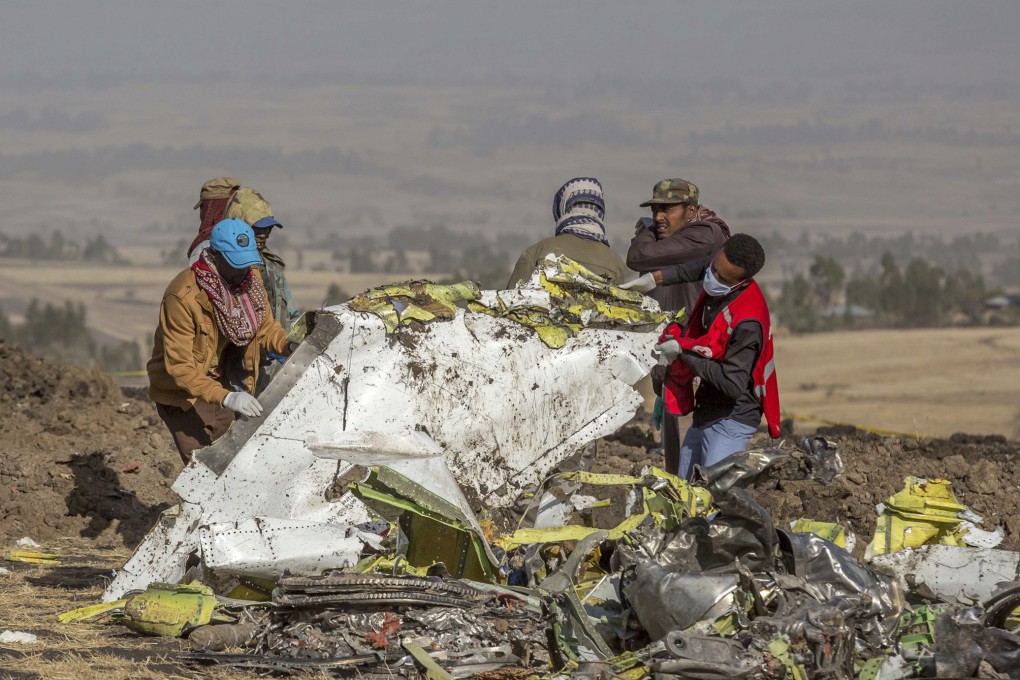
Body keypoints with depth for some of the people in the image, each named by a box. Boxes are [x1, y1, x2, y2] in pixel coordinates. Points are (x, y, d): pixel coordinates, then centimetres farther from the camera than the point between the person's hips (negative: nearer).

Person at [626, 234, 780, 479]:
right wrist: (657, 277, 9)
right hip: (706, 413, 10)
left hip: (732, 420, -10)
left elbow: (733, 385, -32)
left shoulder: (747, 323, -31)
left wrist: (684, 350, -25)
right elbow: (701, 265, 22)